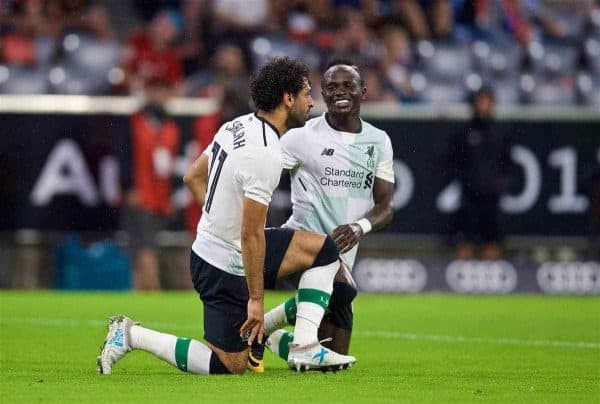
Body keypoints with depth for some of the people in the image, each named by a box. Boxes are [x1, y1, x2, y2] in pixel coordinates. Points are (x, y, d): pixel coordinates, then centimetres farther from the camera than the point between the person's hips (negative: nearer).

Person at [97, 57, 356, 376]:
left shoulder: (237, 125, 2)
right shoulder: (264, 155, -27)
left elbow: (192, 177, 16)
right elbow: (251, 235, -25)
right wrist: (255, 299, -18)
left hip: (208, 247, 10)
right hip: (227, 267, -10)